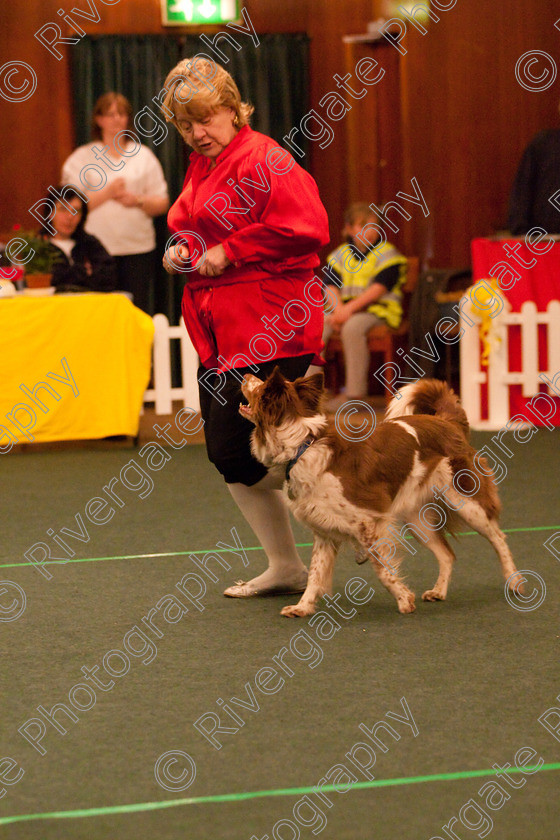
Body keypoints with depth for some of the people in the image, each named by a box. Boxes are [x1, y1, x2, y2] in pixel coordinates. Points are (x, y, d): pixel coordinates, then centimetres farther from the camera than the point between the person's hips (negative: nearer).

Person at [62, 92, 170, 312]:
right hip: (97, 250, -2)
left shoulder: (143, 155, 14)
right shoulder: (82, 158, 8)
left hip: (138, 247, 2)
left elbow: (162, 203, 11)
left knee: (139, 308, -4)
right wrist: (107, 193, -11)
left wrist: (138, 201, -8)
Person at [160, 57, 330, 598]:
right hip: (218, 330, 10)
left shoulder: (262, 160, -12)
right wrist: (180, 252, 8)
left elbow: (305, 229, -23)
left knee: (240, 454, -12)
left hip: (266, 330, -10)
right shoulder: (200, 168, 16)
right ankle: (285, 568, 21)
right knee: (227, 456, 10)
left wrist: (226, 253, -16)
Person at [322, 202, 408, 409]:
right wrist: (338, 310, -18)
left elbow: (378, 289, -13)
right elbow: (330, 287, 3)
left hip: (377, 311, -5)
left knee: (352, 328, -37)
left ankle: (355, 392, -31)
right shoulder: (340, 255, 13)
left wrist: (349, 308, -22)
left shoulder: (387, 254, -2)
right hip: (343, 309, 5)